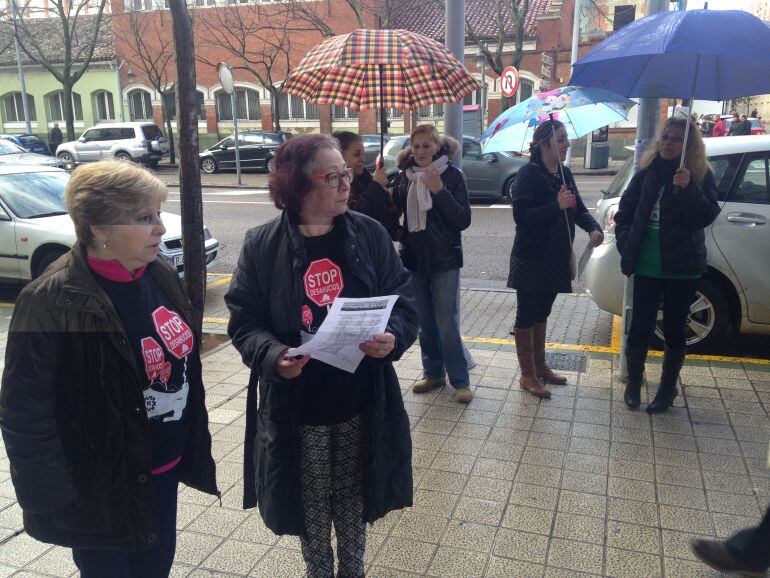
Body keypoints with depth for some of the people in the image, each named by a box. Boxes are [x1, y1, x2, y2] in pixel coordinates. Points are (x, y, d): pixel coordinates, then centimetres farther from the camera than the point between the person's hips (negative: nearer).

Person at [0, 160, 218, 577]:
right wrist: (58, 499, -14)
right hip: (101, 486, -6)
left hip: (164, 467, 6)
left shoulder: (161, 276, -3)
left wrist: (194, 447, 10)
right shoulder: (52, 303, -23)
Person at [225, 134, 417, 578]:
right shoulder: (263, 244, -8)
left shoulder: (370, 233, -3)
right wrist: (272, 355, -25)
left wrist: (394, 335, -21)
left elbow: (403, 297, 0)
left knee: (353, 499, 19)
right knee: (312, 505, 16)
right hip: (295, 405, -1)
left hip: (361, 403, 2)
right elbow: (244, 320, -5)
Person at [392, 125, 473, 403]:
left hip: (444, 260, -4)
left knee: (448, 323, -3)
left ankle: (460, 381, 10)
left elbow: (463, 221, -13)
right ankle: (433, 373, 27)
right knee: (425, 323, 13)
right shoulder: (403, 176, 3)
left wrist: (440, 191, -23)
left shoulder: (452, 175, -7)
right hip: (413, 259, 4)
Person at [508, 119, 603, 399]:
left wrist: (593, 228, -7)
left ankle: (539, 366, 32)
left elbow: (579, 209, 12)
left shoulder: (564, 174, 8)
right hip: (531, 259, -7)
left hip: (556, 258, 7)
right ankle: (527, 375, 14)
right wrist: (556, 205, -28)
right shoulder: (528, 174, -14)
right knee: (527, 315, 3)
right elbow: (521, 215, -21)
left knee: (541, 314, 18)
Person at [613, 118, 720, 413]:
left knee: (674, 330, 8)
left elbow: (706, 217, -11)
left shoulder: (701, 176, -1)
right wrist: (626, 245, 0)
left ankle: (667, 388, 25)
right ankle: (633, 383, 25)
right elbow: (624, 213, 10)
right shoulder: (646, 175, 5)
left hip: (682, 267, -1)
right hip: (647, 266, 2)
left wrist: (688, 188, -24)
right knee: (640, 328, 5)